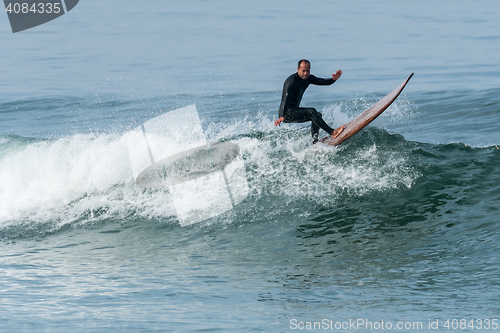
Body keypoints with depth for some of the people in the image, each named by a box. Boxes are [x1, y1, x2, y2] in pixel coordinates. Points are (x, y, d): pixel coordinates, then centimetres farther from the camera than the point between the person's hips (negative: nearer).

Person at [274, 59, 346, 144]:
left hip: (294, 110, 10)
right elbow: (286, 99, -33)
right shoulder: (292, 81, -21)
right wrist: (282, 117, -46)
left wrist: (333, 79, -21)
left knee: (318, 115, 9)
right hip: (286, 112, -10)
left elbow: (323, 82, 3)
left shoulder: (308, 78, 6)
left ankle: (314, 142, -1)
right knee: (311, 112, -24)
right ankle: (332, 133, -30)